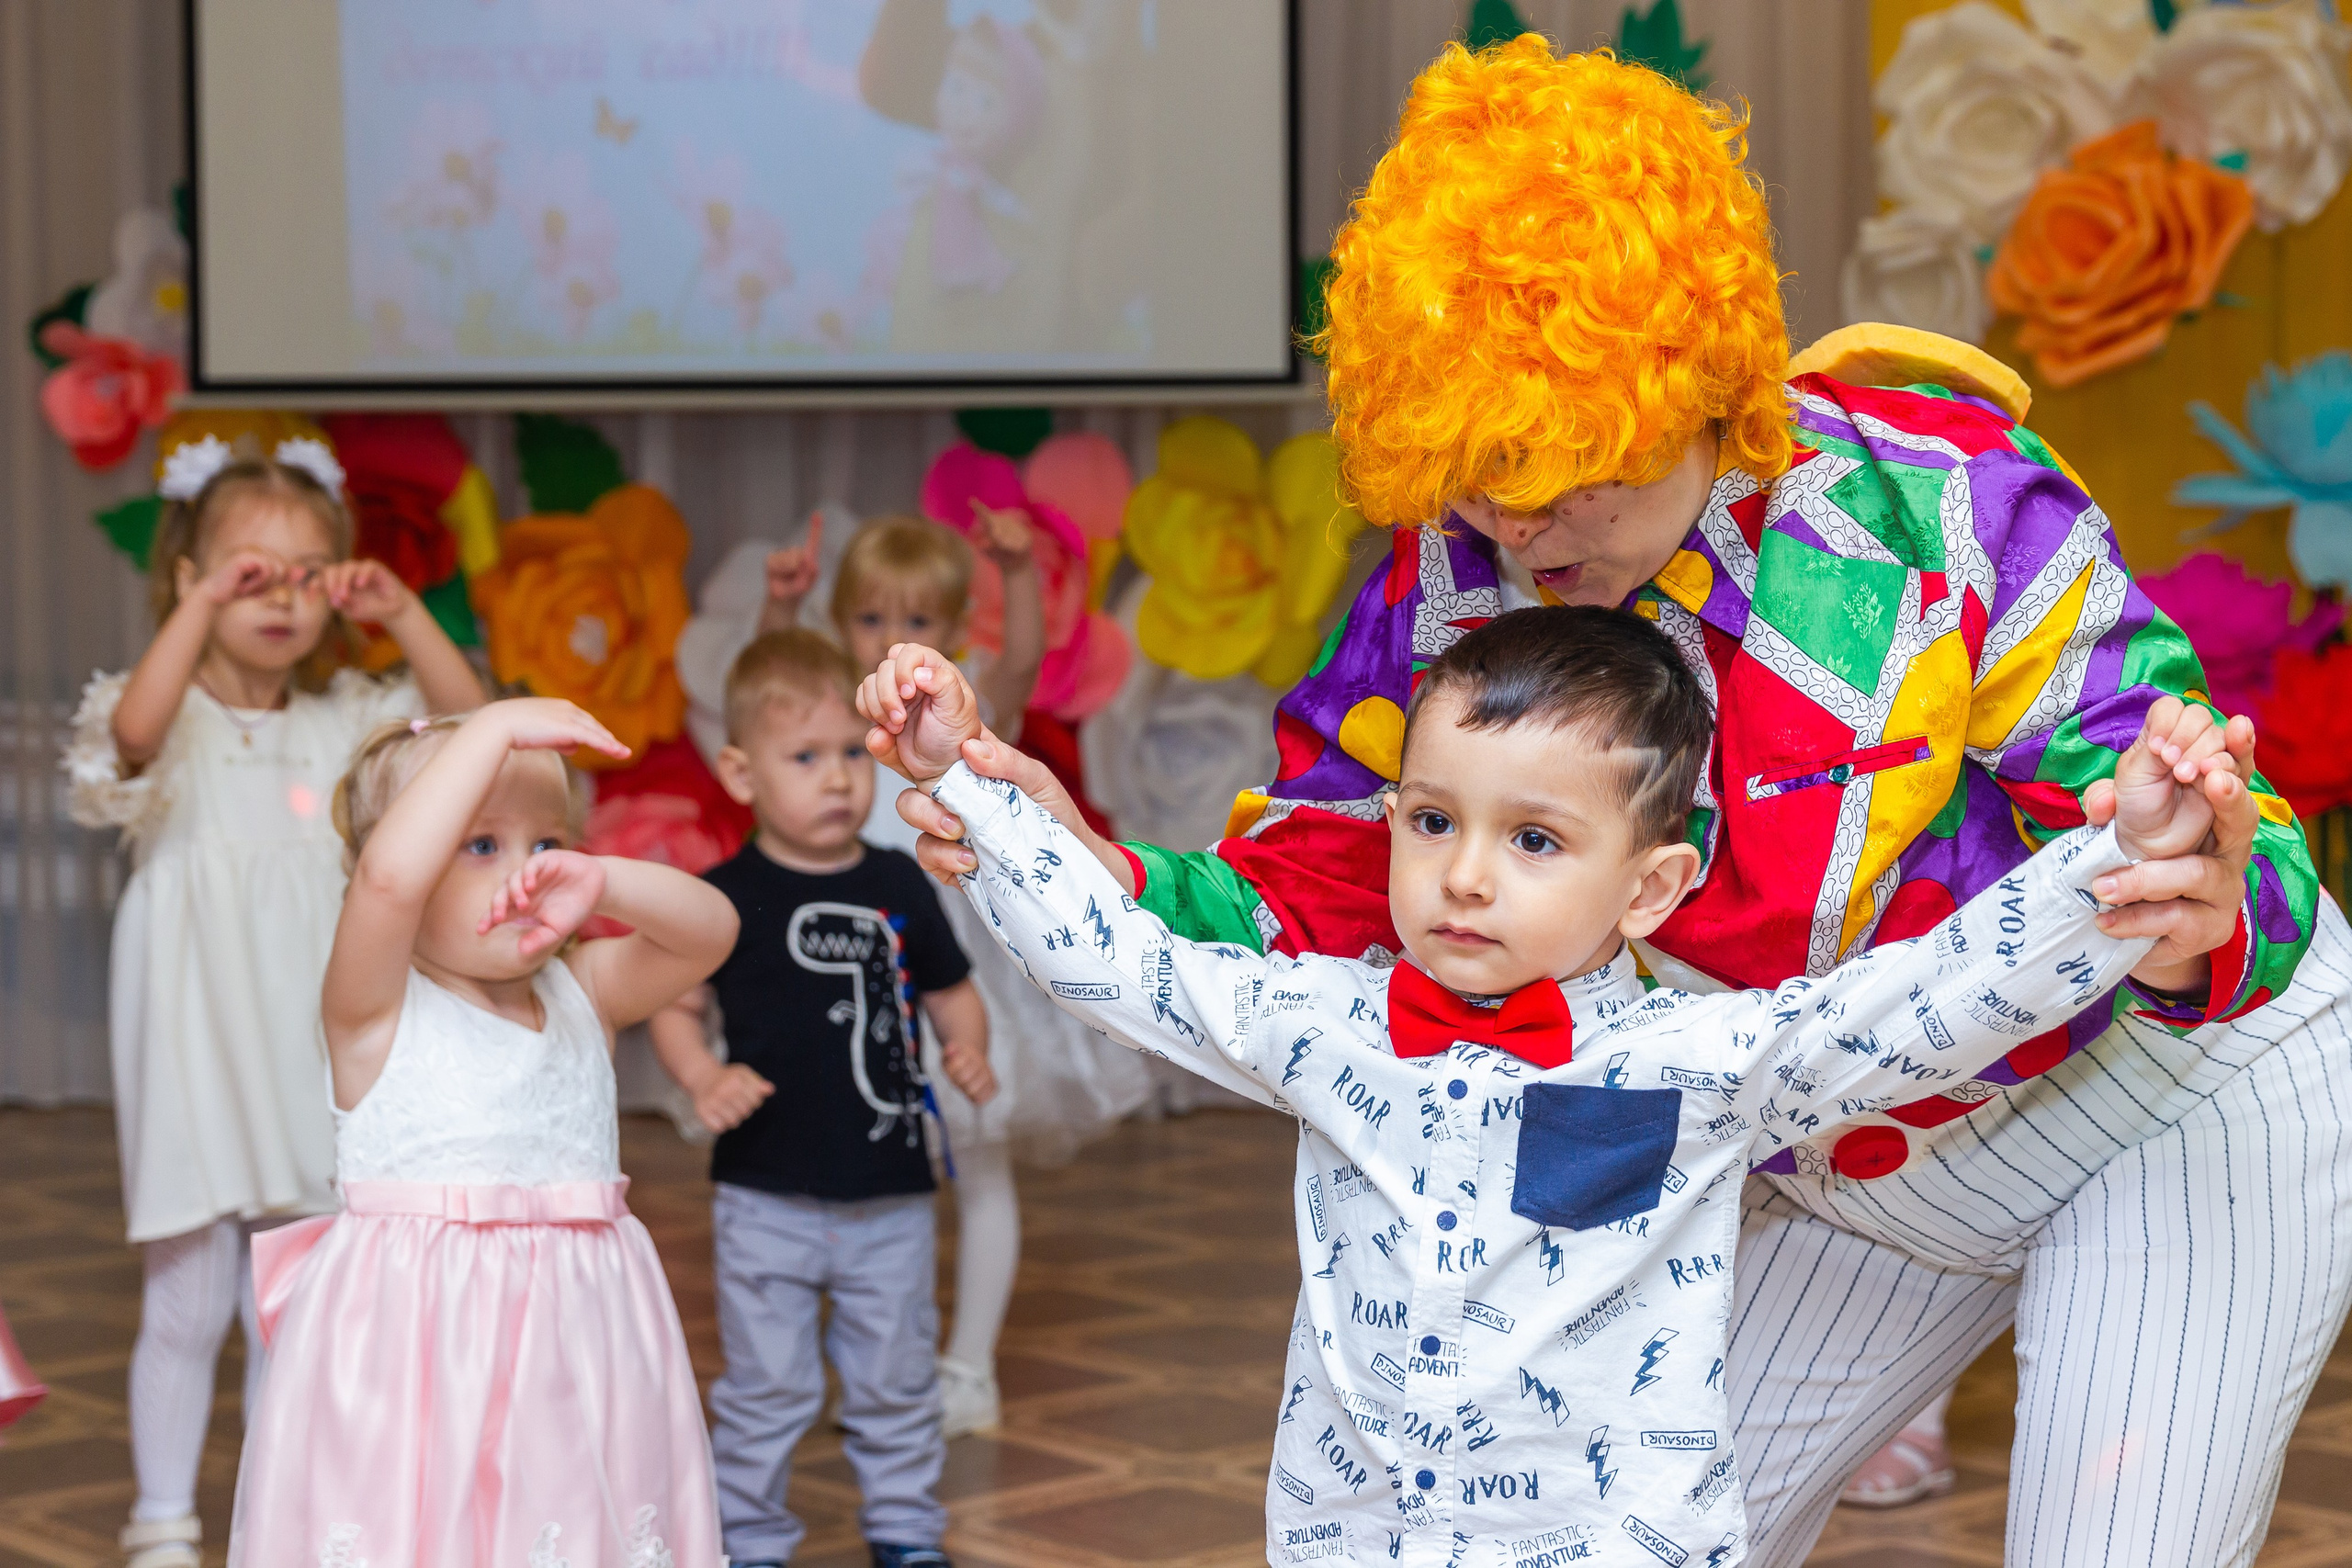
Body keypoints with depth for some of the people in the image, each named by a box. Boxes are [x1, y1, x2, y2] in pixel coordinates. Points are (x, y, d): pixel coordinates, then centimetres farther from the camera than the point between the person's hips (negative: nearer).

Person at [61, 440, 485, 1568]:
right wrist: (204, 606, -34)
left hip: (307, 1066, 4)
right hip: (193, 1059, -4)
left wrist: (403, 615, -13)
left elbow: (468, 720, -4)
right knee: (185, 1312, 3)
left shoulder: (343, 723, 7)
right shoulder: (178, 722, -6)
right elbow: (134, 731, -30)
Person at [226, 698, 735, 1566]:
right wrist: (495, 730, -21)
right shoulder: (373, 1007, -5)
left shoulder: (581, 996, 11)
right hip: (416, 1348, -5)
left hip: (573, 1341, 5)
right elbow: (387, 875, -24)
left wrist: (603, 882, -16)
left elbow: (709, 928, 2)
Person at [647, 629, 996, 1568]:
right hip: (769, 1196, -3)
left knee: (897, 1381, 13)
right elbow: (667, 998, -1)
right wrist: (703, 1078, -17)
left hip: (890, 1191, 3)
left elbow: (951, 992, 13)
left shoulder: (897, 887, 2)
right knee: (766, 1386, 5)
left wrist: (967, 1050, -6)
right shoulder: (727, 898, -7)